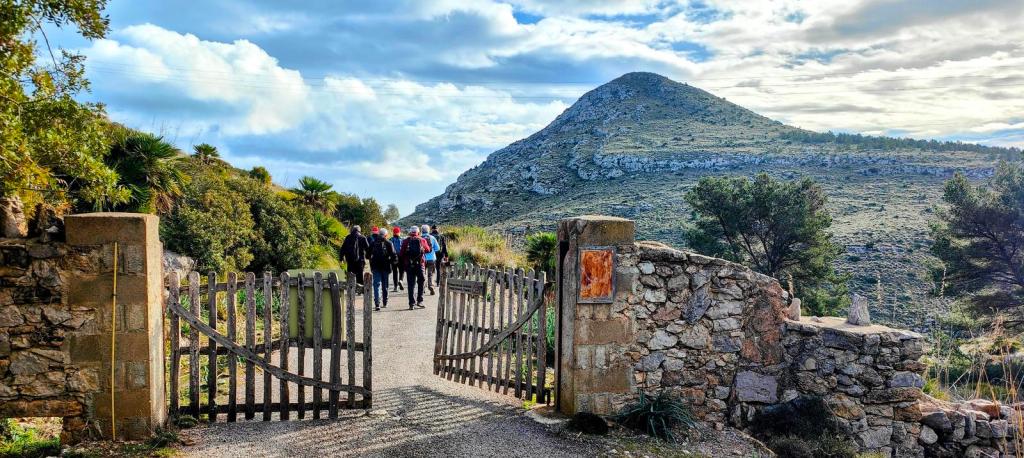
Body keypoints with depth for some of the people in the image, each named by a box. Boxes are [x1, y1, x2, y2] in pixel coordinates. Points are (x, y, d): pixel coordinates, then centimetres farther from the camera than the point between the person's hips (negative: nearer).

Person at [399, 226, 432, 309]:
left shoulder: (406, 241, 1)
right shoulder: (422, 240, 2)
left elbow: (401, 254, 0)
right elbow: (428, 250, 15)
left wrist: (403, 262, 15)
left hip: (409, 265, 0)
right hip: (420, 264, 0)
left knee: (411, 284, 4)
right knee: (421, 283, 12)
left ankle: (412, 303, 1)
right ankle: (420, 300, 9)